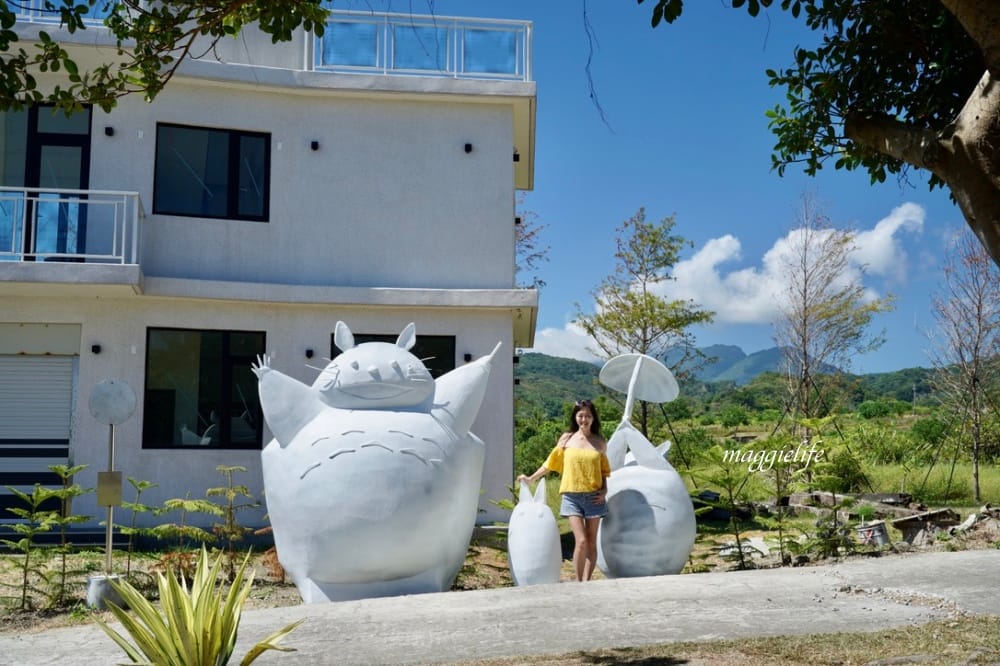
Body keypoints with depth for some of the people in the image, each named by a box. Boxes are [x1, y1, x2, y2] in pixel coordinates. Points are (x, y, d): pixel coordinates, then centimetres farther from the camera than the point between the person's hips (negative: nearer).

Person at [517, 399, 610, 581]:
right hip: (572, 496, -2)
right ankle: (578, 582, 0)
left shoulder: (600, 443, 6)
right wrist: (531, 478, 10)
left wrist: (604, 490, -2)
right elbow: (551, 463, 10)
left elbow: (604, 470, 13)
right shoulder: (566, 438, 4)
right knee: (581, 541, -12)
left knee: (592, 543, 4)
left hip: (593, 496, 2)